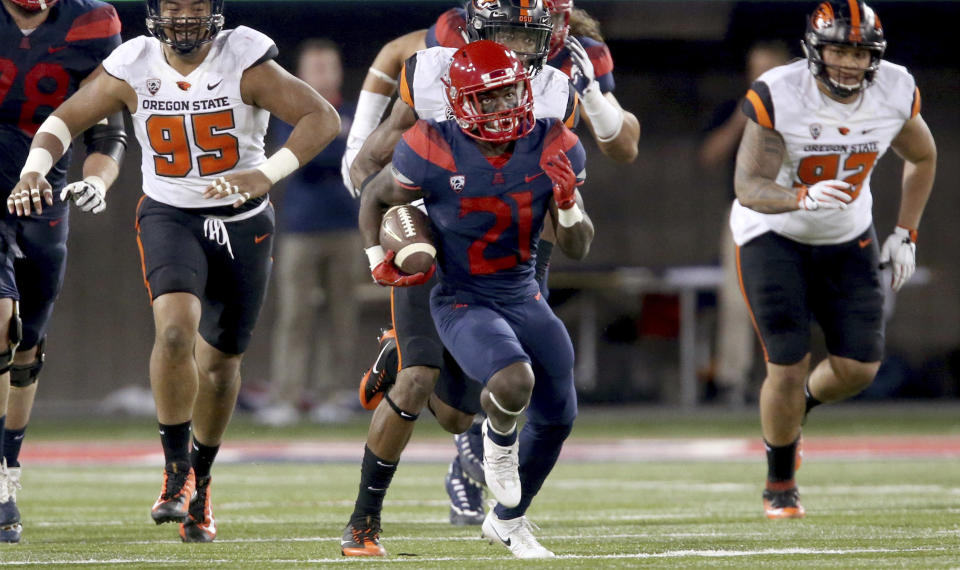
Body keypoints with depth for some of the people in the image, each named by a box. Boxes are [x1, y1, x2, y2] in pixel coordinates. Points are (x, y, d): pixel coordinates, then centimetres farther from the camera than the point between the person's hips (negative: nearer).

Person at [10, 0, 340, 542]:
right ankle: (176, 469, -12)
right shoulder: (133, 69, -9)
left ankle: (200, 480, 33)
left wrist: (265, 175, -35)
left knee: (221, 360, 10)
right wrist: (35, 168, -17)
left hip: (242, 222, 0)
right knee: (176, 328, -26)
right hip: (170, 217, 0)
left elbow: (324, 118, -22)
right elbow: (66, 119, 3)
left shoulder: (245, 64, -16)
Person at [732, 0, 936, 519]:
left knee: (859, 368, -2)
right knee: (788, 367, -10)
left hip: (847, 241, 4)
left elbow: (921, 158, 7)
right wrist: (803, 198, -49)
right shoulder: (776, 96, -27)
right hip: (773, 237, -4)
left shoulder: (895, 93, -14)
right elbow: (748, 187, -30)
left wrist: (905, 234, 2)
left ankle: (791, 415, 32)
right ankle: (779, 485, 14)